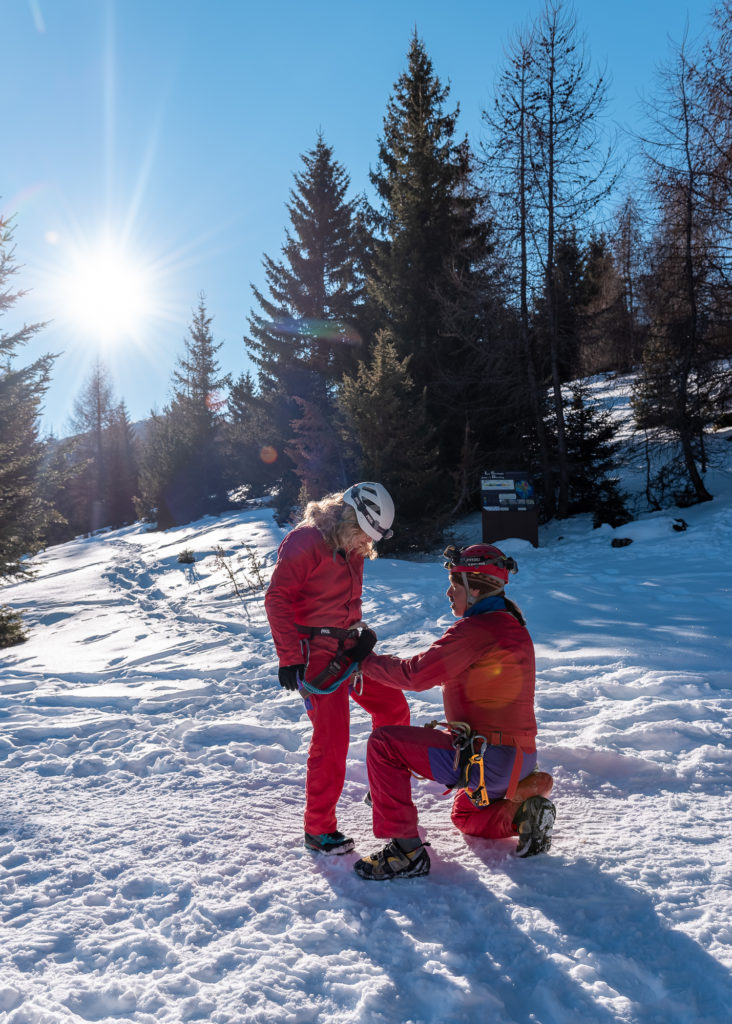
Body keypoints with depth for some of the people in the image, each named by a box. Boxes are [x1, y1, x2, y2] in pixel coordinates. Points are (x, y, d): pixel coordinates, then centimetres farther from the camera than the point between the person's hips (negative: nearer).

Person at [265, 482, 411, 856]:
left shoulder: (352, 547, 11)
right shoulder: (306, 540, -16)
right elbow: (278, 598, -19)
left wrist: (361, 633, 9)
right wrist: (289, 657, -21)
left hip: (349, 648, 9)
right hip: (316, 653, -9)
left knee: (393, 707, 13)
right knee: (331, 737, -10)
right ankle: (318, 829, 7)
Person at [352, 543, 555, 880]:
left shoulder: (475, 630, -19)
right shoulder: (510, 625, 11)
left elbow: (416, 673, -18)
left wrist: (367, 661, -4)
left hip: (486, 759, -10)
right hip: (519, 757, 10)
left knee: (384, 743, -9)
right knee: (466, 817, 35)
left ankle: (405, 851, -5)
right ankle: (523, 806, 9)